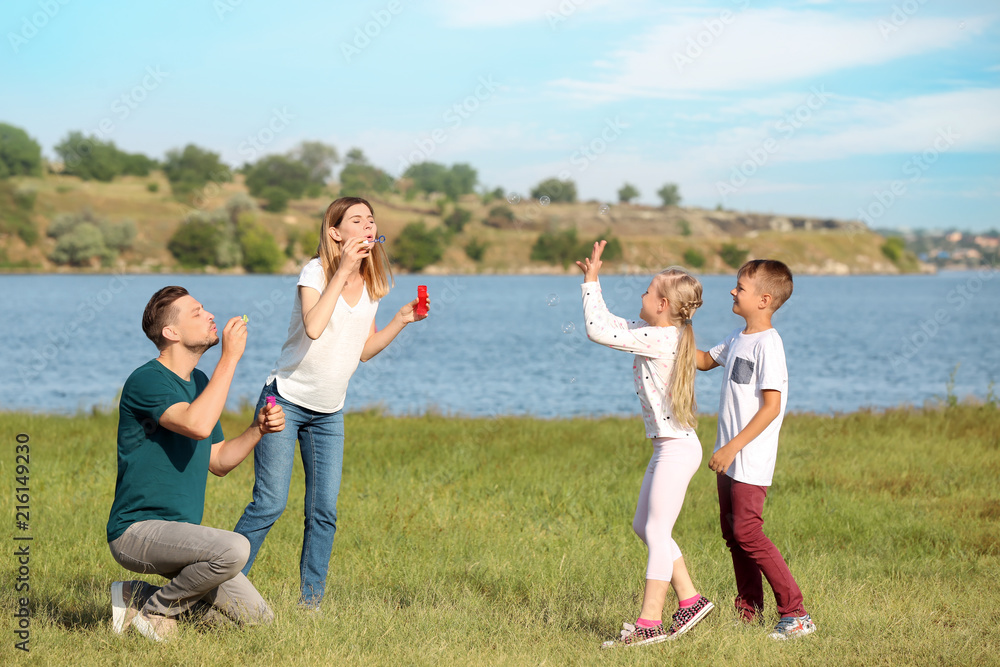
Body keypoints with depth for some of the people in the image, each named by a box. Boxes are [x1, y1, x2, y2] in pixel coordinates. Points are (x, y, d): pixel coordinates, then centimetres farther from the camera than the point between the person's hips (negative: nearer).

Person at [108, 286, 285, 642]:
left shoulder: (199, 382, 14)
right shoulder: (145, 381, -15)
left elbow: (218, 462, 18)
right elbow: (198, 425, -33)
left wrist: (258, 429, 1)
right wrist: (230, 358, -26)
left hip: (181, 531, 9)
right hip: (138, 530, -9)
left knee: (259, 618, 3)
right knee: (234, 548, -34)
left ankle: (138, 597, 13)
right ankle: (154, 608, -8)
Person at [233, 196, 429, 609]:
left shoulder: (373, 284, 5)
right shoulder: (316, 271, -14)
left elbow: (364, 350, 10)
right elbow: (314, 327, -31)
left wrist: (402, 321, -2)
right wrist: (341, 273, -29)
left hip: (329, 413, 6)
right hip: (286, 400, -6)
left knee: (324, 512, 2)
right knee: (270, 503, -12)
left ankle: (310, 602, 11)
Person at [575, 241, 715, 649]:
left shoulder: (658, 340, -19)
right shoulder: (666, 335, 10)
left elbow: (598, 331, -20)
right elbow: (610, 325, 23)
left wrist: (591, 281, -11)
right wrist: (592, 281, 20)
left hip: (677, 448, -10)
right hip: (669, 447, 10)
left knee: (657, 533, -7)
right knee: (644, 526, 17)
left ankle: (649, 624, -4)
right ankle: (690, 600, 22)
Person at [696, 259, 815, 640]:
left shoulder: (767, 344, -17)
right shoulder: (739, 337, 11)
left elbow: (771, 407, -22)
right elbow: (705, 361, 31)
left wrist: (733, 447, -22)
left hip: (751, 461, -9)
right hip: (730, 456, 9)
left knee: (747, 533, -12)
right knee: (732, 532, 12)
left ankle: (796, 615, -10)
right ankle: (749, 612, 22)